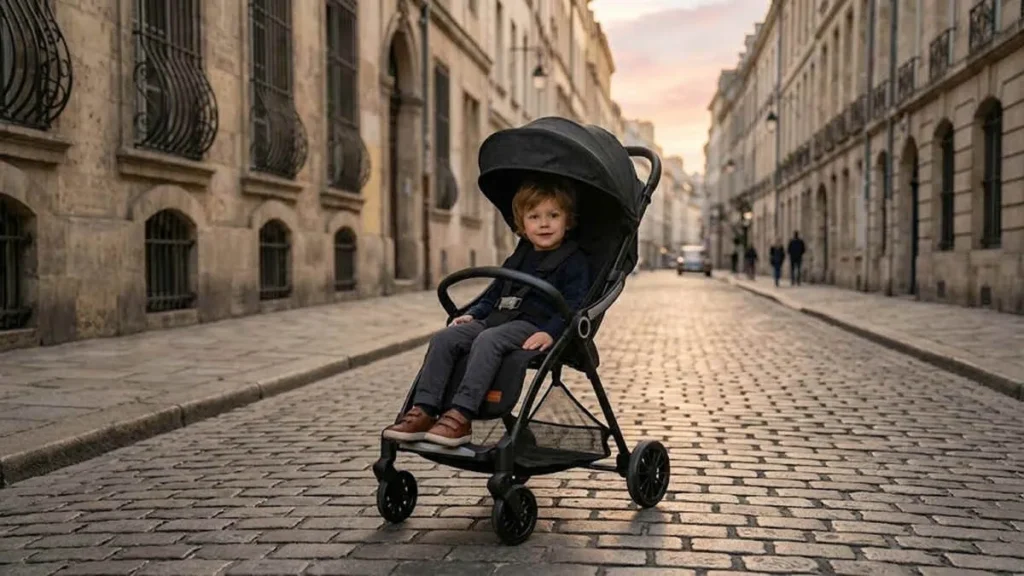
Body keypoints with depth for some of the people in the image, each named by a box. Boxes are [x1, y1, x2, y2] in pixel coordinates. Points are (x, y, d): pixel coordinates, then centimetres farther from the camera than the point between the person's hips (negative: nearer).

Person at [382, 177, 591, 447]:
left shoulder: (574, 262, 3)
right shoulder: (516, 260, 25)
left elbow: (574, 305, -9)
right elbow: (493, 295, 32)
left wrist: (550, 332, -24)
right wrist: (473, 314, 14)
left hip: (534, 326, -7)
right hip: (497, 319, 7)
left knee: (488, 340, -36)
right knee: (443, 338, -14)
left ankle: (461, 417, -41)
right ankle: (423, 411, -21)